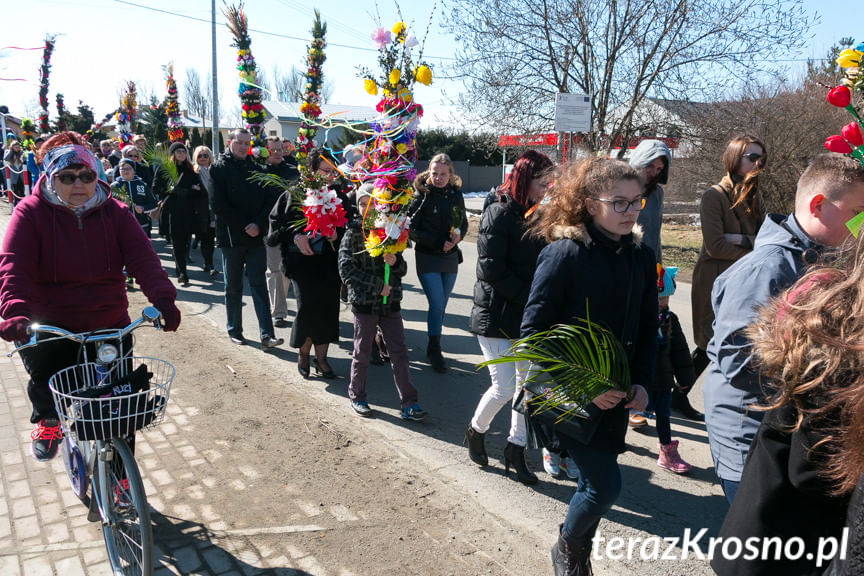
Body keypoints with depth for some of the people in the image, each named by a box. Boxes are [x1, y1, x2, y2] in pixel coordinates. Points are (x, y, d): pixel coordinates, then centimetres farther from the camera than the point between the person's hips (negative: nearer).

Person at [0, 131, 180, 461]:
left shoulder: (114, 213, 0)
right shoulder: (31, 213, -5)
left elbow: (143, 258, -12)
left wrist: (163, 299, -29)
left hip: (109, 327, 2)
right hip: (50, 329, -2)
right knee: (46, 382, -22)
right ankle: (47, 420, 18)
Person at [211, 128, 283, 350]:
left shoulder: (256, 169, 10)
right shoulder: (219, 169, 0)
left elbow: (269, 200, 5)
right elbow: (218, 205, -9)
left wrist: (258, 224, -11)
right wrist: (244, 226, -13)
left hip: (255, 236, 2)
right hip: (231, 237, -2)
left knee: (259, 285, -2)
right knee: (233, 287, 9)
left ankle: (267, 335, -6)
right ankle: (235, 330, 21)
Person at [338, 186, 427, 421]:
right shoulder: (353, 233, -4)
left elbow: (403, 269, 9)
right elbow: (346, 270, -13)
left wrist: (395, 262, -14)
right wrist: (377, 285, -17)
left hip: (390, 302, 3)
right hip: (364, 302, -3)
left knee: (399, 352, 3)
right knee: (362, 353, 9)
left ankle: (408, 403, 8)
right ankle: (357, 397, 27)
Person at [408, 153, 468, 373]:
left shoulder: (456, 194, 4)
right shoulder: (421, 194, -8)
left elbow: (464, 223, 13)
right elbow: (412, 229, -9)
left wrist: (459, 235, -10)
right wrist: (438, 243, -17)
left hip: (450, 257, 4)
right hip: (427, 258, -4)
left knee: (441, 305, 11)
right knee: (437, 304, -9)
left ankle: (434, 348, 27)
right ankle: (435, 350, 8)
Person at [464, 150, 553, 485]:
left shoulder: (535, 215, 11)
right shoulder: (499, 214, -13)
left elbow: (541, 262, 14)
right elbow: (491, 269, -19)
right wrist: (530, 297, -19)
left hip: (527, 316, 7)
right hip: (495, 315, -7)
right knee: (504, 387, -4)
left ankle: (516, 447, 25)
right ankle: (476, 430, 25)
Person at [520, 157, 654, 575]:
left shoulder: (641, 256, 1)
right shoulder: (564, 254, -17)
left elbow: (648, 328, 10)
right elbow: (533, 331, -18)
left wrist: (642, 382, -3)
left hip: (615, 396, 6)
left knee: (596, 482, 16)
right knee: (605, 484, -5)